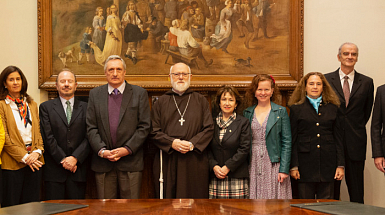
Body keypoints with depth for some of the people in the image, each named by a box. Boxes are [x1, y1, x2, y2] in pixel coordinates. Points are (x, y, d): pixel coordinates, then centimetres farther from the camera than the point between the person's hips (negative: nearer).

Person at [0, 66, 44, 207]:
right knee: (11, 206, 0)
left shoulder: (32, 105, 16)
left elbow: (38, 131, 12)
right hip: (12, 163, -5)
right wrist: (24, 157, -14)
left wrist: (37, 151, -6)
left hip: (34, 162, 5)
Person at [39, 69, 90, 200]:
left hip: (78, 170, 1)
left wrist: (75, 158, -12)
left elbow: (89, 137, 1)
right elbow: (48, 137, -2)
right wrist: (63, 160, -10)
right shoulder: (46, 107, 7)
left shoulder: (85, 108, 9)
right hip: (54, 170, -1)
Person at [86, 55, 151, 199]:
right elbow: (91, 127, 5)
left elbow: (144, 126, -1)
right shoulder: (95, 94, 10)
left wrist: (127, 149, -11)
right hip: (102, 162, 2)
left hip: (130, 162, -1)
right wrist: (102, 151, -9)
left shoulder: (139, 93, 4)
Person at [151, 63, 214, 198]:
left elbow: (209, 128, 3)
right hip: (167, 163, 0)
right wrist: (172, 143, -13)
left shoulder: (200, 101, 12)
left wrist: (192, 144, -13)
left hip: (195, 162, 0)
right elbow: (154, 131, 4)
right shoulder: (161, 102, 12)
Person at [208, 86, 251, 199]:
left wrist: (227, 167, -9)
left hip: (237, 176, -2)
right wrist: (214, 166, -6)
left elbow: (244, 149, -3)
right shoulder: (212, 121, 10)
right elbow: (207, 147, 8)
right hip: (215, 176, 2)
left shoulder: (243, 122, 4)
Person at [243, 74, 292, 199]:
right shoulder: (247, 113, 10)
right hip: (253, 165, 2)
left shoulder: (281, 112, 3)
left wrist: (284, 169, -9)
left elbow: (287, 142, -1)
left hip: (274, 164, -2)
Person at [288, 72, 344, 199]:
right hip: (305, 164, -2)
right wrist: (293, 166, -4)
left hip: (328, 164, 2)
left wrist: (340, 165, 4)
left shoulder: (332, 108, 12)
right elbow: (292, 140, 2)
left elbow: (338, 138, 11)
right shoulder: (296, 109, 5)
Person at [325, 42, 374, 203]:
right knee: (331, 186, 6)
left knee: (356, 190, 6)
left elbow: (367, 111, 13)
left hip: (356, 142, 1)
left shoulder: (366, 82, 6)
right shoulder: (326, 80, 2)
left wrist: (357, 128, 9)